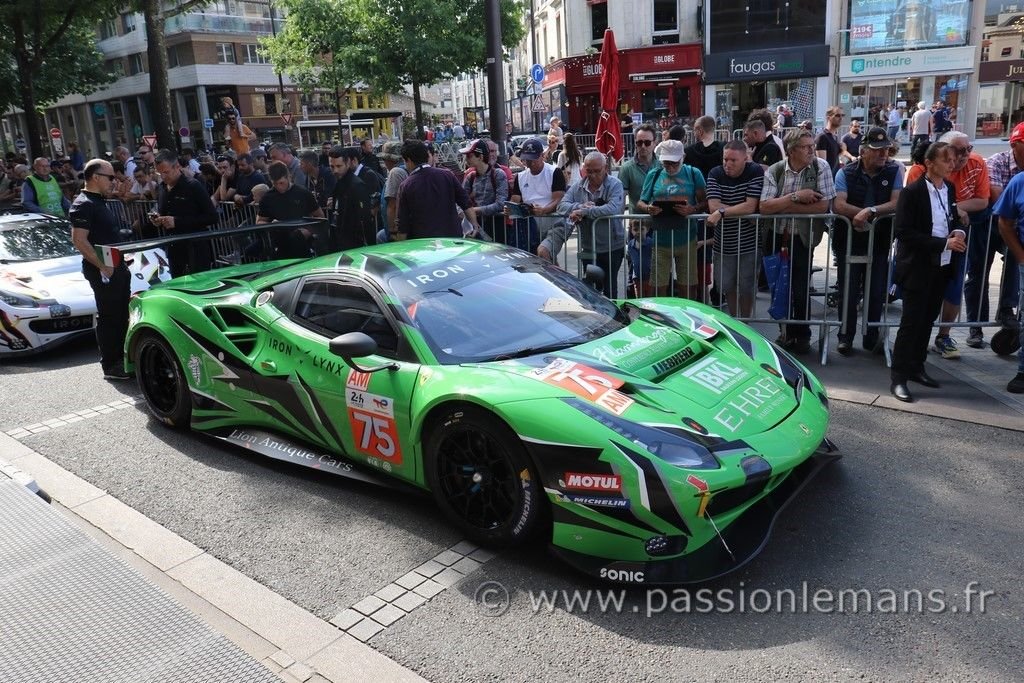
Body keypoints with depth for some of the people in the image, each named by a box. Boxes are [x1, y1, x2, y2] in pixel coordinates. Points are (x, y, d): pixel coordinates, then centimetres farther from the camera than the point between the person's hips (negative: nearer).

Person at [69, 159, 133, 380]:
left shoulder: (100, 202, 16)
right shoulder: (83, 205, -14)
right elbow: (79, 241, -21)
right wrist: (102, 266, -21)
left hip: (117, 267, 10)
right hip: (103, 271, -10)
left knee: (122, 314, 16)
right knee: (109, 317, -4)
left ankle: (121, 357, 27)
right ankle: (110, 366, 4)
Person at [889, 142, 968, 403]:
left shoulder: (949, 188, 7)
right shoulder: (912, 192, -13)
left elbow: (955, 219, 18)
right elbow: (904, 232, -18)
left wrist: (959, 232, -5)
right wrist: (944, 243, -21)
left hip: (942, 266, 6)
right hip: (917, 267, -6)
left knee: (928, 319, 14)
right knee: (911, 321, -4)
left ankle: (916, 367, 26)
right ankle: (898, 377, 3)